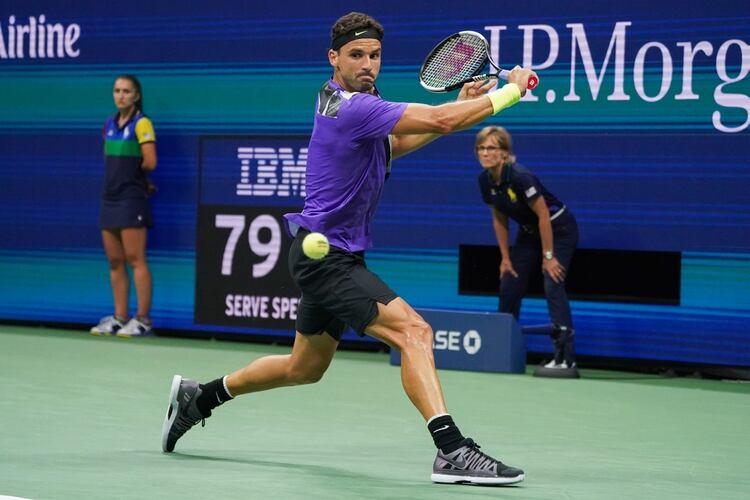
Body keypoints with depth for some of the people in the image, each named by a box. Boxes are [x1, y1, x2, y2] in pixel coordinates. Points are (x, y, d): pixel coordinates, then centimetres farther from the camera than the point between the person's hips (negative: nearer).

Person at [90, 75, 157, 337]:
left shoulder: (141, 123, -8)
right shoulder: (110, 124, 13)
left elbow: (150, 162, -15)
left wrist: (135, 172, 3)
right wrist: (134, 178, 7)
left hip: (131, 200, -7)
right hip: (110, 198, 7)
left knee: (135, 259, -7)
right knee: (115, 262, 7)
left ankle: (143, 320, -5)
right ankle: (120, 318, 12)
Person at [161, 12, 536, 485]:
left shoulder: (342, 97, 9)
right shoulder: (353, 107, -21)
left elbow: (390, 146, 24)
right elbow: (441, 120, -28)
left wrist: (457, 107, 12)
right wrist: (512, 91, -17)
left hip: (329, 255, 11)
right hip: (326, 256, -11)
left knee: (304, 368, 25)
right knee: (413, 330, -25)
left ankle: (198, 396, 39)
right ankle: (452, 451, -34)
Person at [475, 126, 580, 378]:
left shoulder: (520, 177, -30)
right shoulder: (486, 180, -8)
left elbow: (544, 216, -24)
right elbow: (499, 219, 5)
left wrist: (548, 256, -20)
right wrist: (505, 257, 4)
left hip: (558, 229, -8)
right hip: (528, 232, 8)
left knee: (553, 286, -20)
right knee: (509, 288, 4)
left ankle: (566, 360, -24)